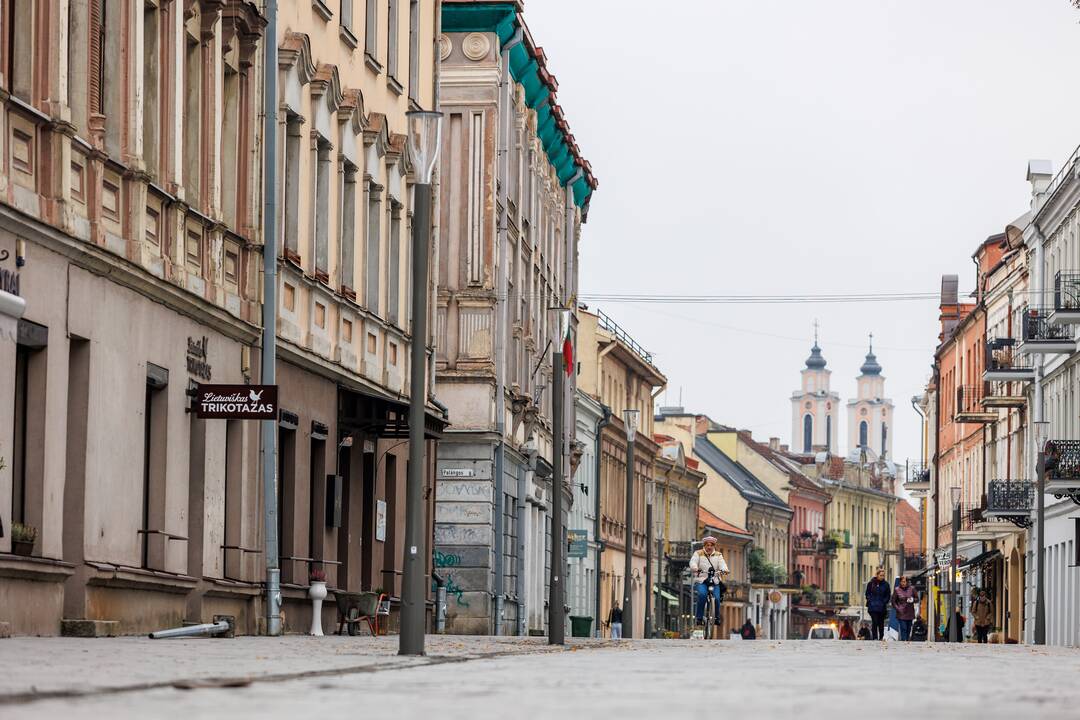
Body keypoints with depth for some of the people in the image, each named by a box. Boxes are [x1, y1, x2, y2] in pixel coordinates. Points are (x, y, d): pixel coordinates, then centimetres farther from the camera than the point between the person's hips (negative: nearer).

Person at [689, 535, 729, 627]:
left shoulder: (718, 555, 16)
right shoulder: (698, 554, 11)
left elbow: (722, 563, -2)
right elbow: (693, 562, -7)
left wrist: (724, 570, -26)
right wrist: (695, 568, -31)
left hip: (715, 582, 2)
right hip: (701, 581, -2)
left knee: (716, 598, -19)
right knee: (702, 594, -30)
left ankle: (717, 618, 1)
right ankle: (699, 616, -20)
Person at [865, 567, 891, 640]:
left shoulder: (886, 584, 3)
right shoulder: (871, 583, 0)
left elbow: (888, 595, 8)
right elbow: (867, 594, 6)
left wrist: (884, 602, -5)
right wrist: (870, 601, -6)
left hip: (882, 607, 2)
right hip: (873, 607, -2)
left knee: (881, 623, 8)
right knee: (874, 622, -8)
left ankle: (881, 637, 18)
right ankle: (875, 638, -7)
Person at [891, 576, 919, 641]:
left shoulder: (912, 589, 0)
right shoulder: (897, 590, -3)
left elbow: (917, 599, 7)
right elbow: (893, 601, 4)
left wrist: (912, 600, -15)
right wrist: (898, 608, -9)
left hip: (910, 613, 2)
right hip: (901, 613, -2)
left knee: (908, 629, 8)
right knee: (903, 629, -10)